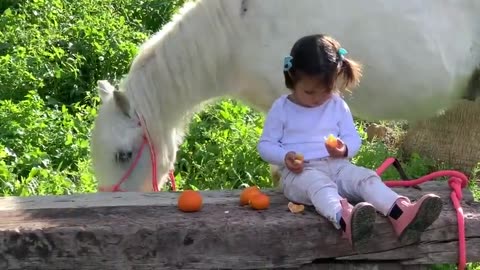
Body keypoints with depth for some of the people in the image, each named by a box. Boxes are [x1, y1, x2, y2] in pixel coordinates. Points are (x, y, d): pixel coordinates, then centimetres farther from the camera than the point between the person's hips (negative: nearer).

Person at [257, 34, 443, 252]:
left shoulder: (338, 105, 11)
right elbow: (265, 145, 3)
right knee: (318, 184, -38)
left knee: (367, 177, -23)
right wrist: (285, 157, -18)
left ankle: (402, 214, -49)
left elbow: (354, 139, 11)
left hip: (336, 165, 5)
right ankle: (345, 220, -71)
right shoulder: (281, 108, 2)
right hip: (300, 172, -4)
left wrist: (345, 149, -14)